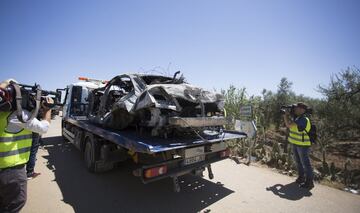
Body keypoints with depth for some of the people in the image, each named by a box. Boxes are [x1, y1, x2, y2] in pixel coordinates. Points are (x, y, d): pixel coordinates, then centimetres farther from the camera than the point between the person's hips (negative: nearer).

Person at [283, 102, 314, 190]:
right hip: (295, 143, 9)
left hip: (303, 145, -9)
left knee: (305, 163, -1)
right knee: (298, 162, 19)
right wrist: (286, 115, 0)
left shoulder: (304, 119, -22)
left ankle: (309, 182, 11)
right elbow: (288, 124, 11)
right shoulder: (297, 117, 8)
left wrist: (286, 115, -13)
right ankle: (301, 177, 34)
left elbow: (289, 125, -27)